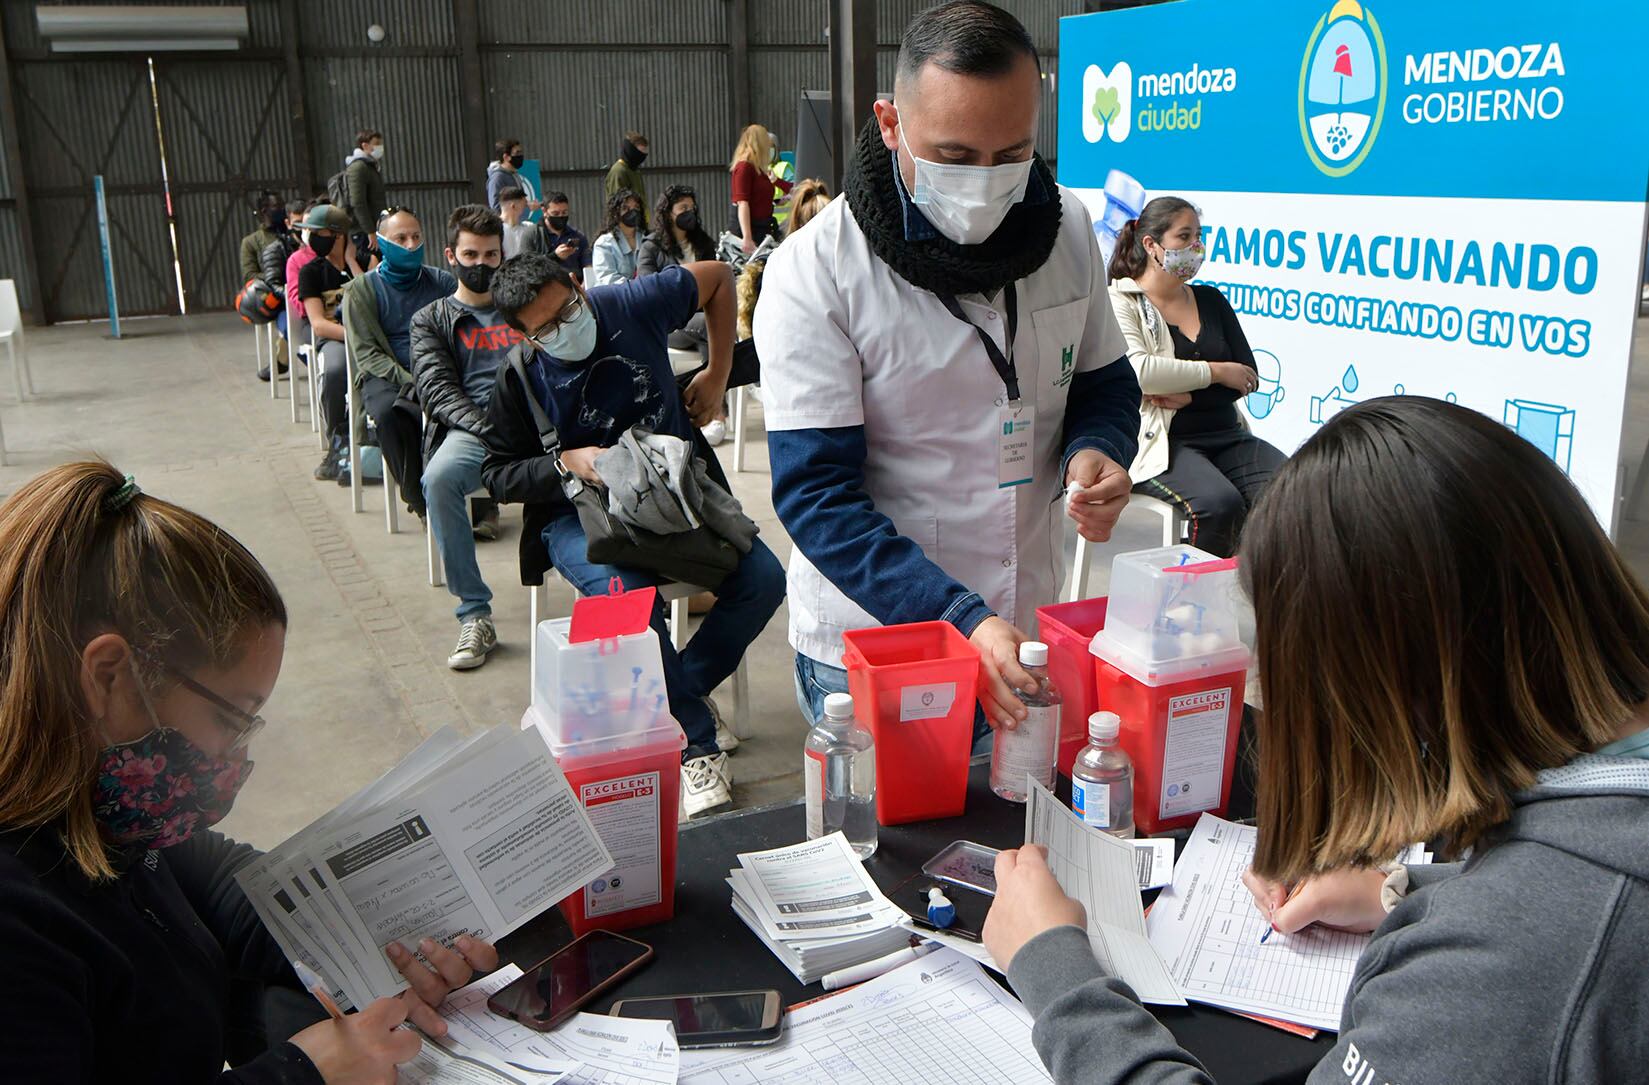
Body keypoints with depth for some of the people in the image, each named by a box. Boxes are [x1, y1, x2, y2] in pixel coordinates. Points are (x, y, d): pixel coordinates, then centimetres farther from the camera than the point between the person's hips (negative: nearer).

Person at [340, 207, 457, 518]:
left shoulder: (442, 282, 13)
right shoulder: (361, 290, 7)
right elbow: (367, 353, -1)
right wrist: (410, 382, -16)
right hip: (386, 377, -1)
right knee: (390, 413, -37)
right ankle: (421, 499, -19)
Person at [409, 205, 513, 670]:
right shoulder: (431, 319, 21)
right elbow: (437, 390, 5)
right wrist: (489, 427, -15)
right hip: (472, 428, -1)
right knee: (439, 478, -37)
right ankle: (475, 615, -26)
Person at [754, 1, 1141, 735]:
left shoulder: (1066, 229, -3)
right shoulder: (814, 272, -17)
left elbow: (1106, 385, 11)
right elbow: (815, 494, -20)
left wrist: (1093, 453, -13)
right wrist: (961, 620, -30)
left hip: (1025, 629, 5)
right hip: (867, 651, -4)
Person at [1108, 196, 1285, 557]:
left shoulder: (1210, 300, 20)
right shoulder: (1120, 302, 2)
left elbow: (1248, 376, 12)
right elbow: (1136, 371, -17)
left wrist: (1190, 395, -8)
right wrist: (1215, 371, -8)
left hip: (1225, 435, 6)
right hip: (1159, 442, -6)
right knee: (1219, 503, -34)